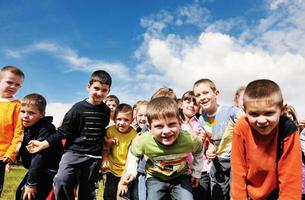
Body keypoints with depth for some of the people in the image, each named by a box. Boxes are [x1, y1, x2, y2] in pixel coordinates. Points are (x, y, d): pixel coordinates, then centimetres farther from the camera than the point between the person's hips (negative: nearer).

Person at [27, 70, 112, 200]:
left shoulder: (106, 111, 4)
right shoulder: (79, 108, -7)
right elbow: (63, 131, -6)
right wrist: (43, 144, -12)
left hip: (94, 157, 3)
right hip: (74, 151, -2)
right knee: (61, 182, -24)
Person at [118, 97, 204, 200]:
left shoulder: (190, 140, -29)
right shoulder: (144, 142, -31)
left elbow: (198, 151, -2)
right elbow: (133, 152, -3)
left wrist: (196, 173, 6)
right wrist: (131, 171, -10)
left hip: (180, 175, 0)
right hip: (155, 177, 0)